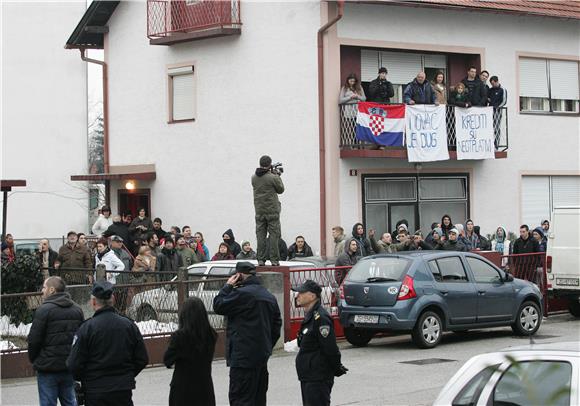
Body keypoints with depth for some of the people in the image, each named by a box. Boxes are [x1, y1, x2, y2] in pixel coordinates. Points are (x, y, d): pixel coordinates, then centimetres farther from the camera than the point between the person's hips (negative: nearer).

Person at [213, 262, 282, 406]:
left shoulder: (242, 293, -15)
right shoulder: (269, 297, 15)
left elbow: (218, 306, -7)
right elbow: (276, 325, 19)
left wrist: (228, 286, 3)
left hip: (244, 356, -9)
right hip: (262, 356, 9)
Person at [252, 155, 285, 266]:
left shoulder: (254, 178, 2)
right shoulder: (272, 177, -13)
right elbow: (280, 189, -1)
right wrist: (277, 176, 9)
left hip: (259, 210, 4)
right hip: (272, 210, -4)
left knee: (260, 235, 7)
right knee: (274, 234, 1)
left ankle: (260, 259, 5)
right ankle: (274, 260, -1)